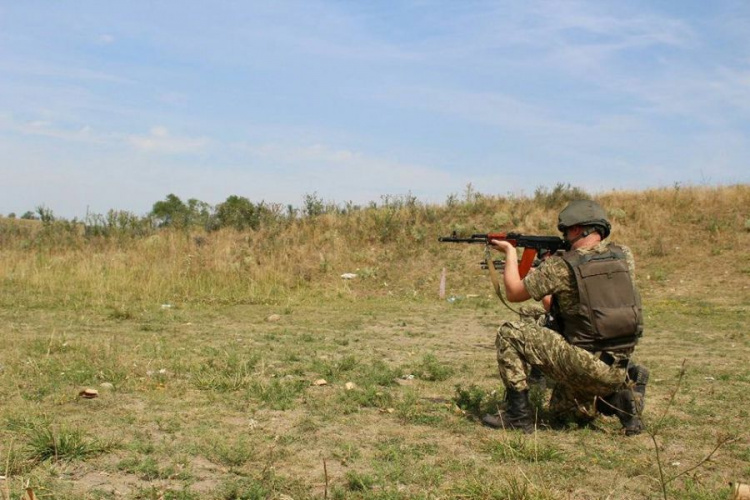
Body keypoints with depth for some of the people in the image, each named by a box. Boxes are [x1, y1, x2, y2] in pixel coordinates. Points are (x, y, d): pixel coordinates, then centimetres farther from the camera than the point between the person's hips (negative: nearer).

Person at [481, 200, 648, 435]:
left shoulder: (561, 266, -12)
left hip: (583, 368, -7)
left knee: (510, 334, 2)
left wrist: (510, 252, 17)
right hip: (617, 369, 7)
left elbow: (513, 292, 2)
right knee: (560, 409, 30)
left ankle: (518, 414, 4)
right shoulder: (624, 256, 4)